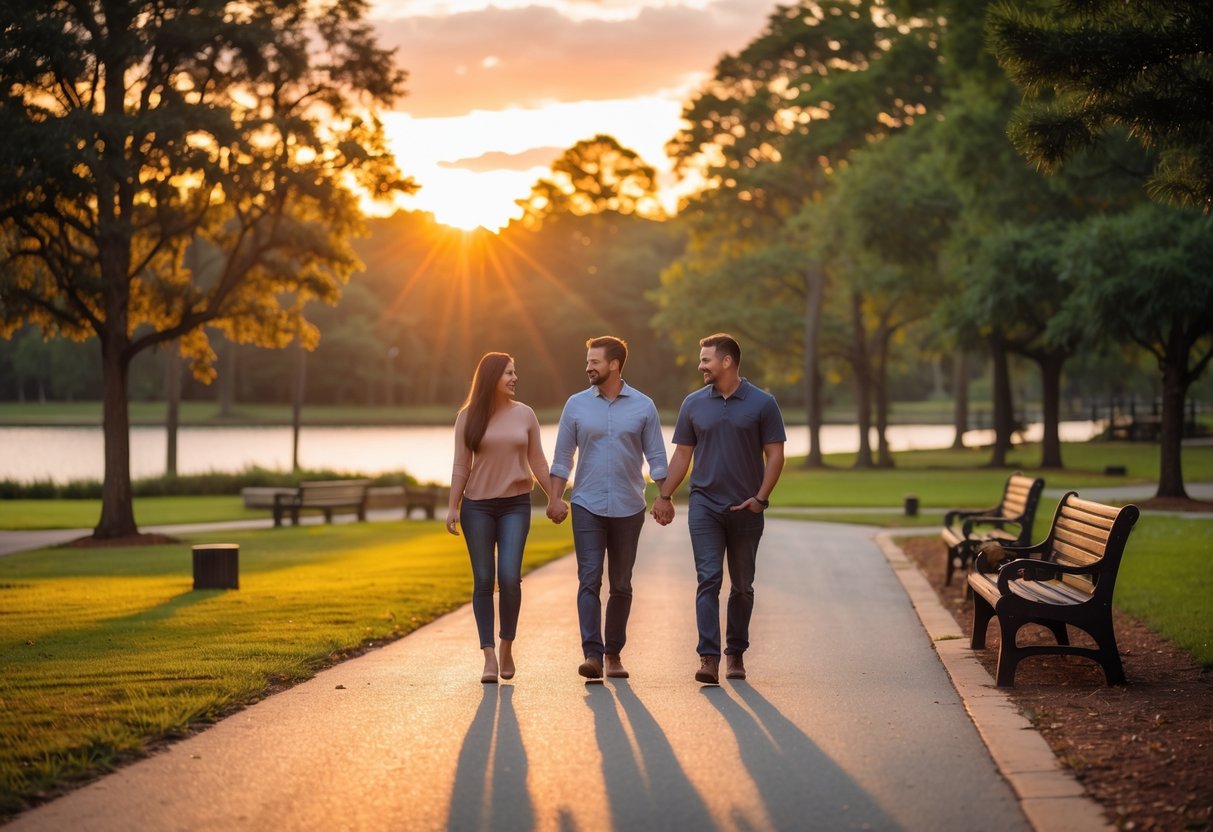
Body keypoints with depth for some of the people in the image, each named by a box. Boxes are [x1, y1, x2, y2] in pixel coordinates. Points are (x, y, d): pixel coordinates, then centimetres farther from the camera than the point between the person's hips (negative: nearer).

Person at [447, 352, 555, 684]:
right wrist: (452, 507, -4)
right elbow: (461, 465, 2)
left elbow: (537, 462, 10)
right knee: (483, 581, 0)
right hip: (477, 506, 0)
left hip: (515, 505, 0)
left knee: (509, 577, -13)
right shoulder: (468, 417, 1)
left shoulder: (524, 414, 5)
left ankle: (507, 648, 5)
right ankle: (489, 657, 3)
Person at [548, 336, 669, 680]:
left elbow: (656, 456, 4)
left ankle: (613, 653, 18)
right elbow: (562, 457, 5)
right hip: (588, 506, 0)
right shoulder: (576, 405, 3)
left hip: (628, 508, 1)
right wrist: (554, 498, -2)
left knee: (621, 584, 8)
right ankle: (592, 654, -15)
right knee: (589, 580, -10)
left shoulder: (643, 406, 2)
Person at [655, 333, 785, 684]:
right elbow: (682, 454, 11)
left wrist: (761, 497, -11)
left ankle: (735, 654, 21)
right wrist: (664, 496, 6)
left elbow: (775, 454, -1)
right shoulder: (694, 404, 6)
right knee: (708, 580, -10)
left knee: (742, 586, 9)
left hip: (745, 509, 0)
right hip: (705, 505, 1)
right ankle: (708, 658, -16)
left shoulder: (762, 403, -1)